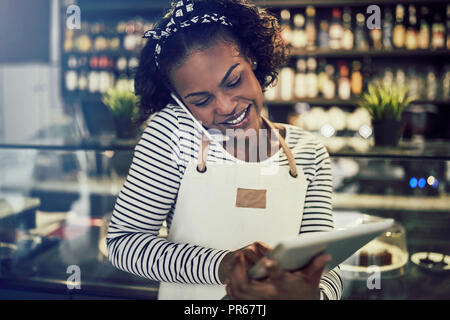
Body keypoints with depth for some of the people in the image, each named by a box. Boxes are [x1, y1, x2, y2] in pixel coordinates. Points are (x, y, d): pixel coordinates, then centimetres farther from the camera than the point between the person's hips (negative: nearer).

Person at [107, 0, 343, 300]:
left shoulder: (310, 154, -1)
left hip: (286, 289, 2)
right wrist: (221, 265, -22)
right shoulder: (172, 129, -8)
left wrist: (309, 294, -26)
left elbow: (324, 261, -4)